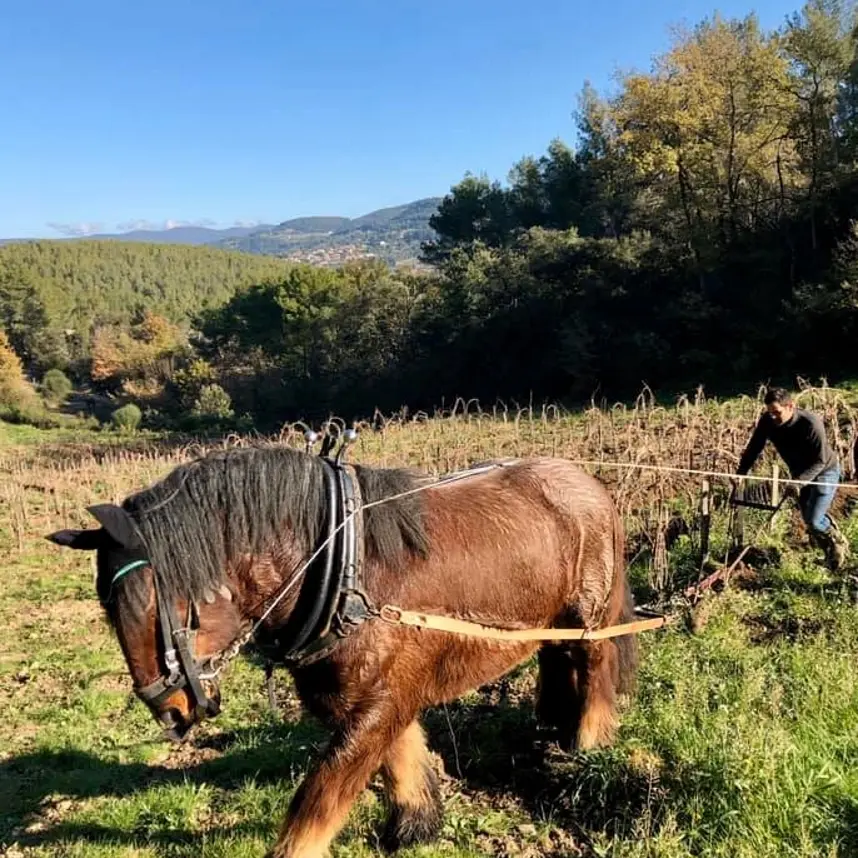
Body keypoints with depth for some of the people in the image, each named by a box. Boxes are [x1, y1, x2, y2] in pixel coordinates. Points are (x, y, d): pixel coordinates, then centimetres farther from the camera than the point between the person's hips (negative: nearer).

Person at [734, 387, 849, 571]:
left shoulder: (811, 423, -34)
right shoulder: (767, 421, -20)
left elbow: (820, 461, -29)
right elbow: (754, 447, -10)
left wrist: (800, 480, -43)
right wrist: (740, 472, -21)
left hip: (824, 472, -6)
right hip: (800, 473, 6)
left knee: (814, 520, -11)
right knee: (808, 518, 12)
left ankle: (838, 543, 19)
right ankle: (829, 550, 38)